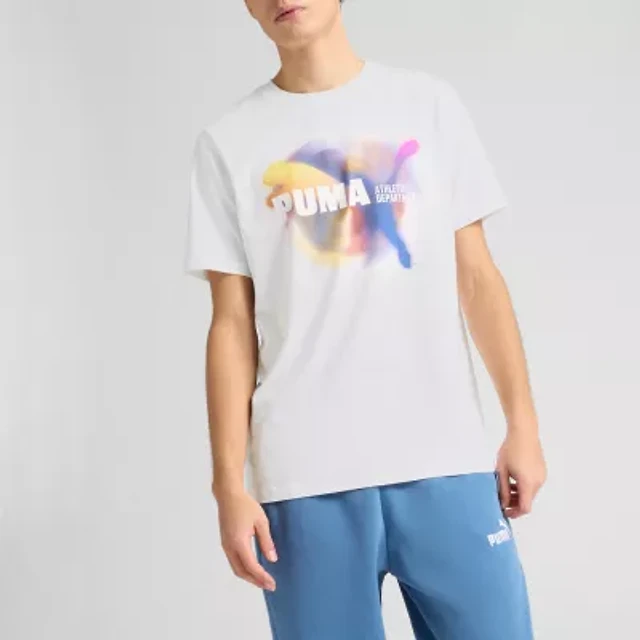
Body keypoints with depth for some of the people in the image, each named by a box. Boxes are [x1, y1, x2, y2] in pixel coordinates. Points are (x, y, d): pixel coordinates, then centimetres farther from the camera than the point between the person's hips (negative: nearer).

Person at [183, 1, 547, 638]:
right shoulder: (226, 142, 5)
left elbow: (477, 275, 8)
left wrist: (523, 423, 4)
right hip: (305, 477, -1)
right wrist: (229, 482, -2)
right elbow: (233, 323, 3)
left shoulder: (429, 102, 9)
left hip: (448, 459, 1)